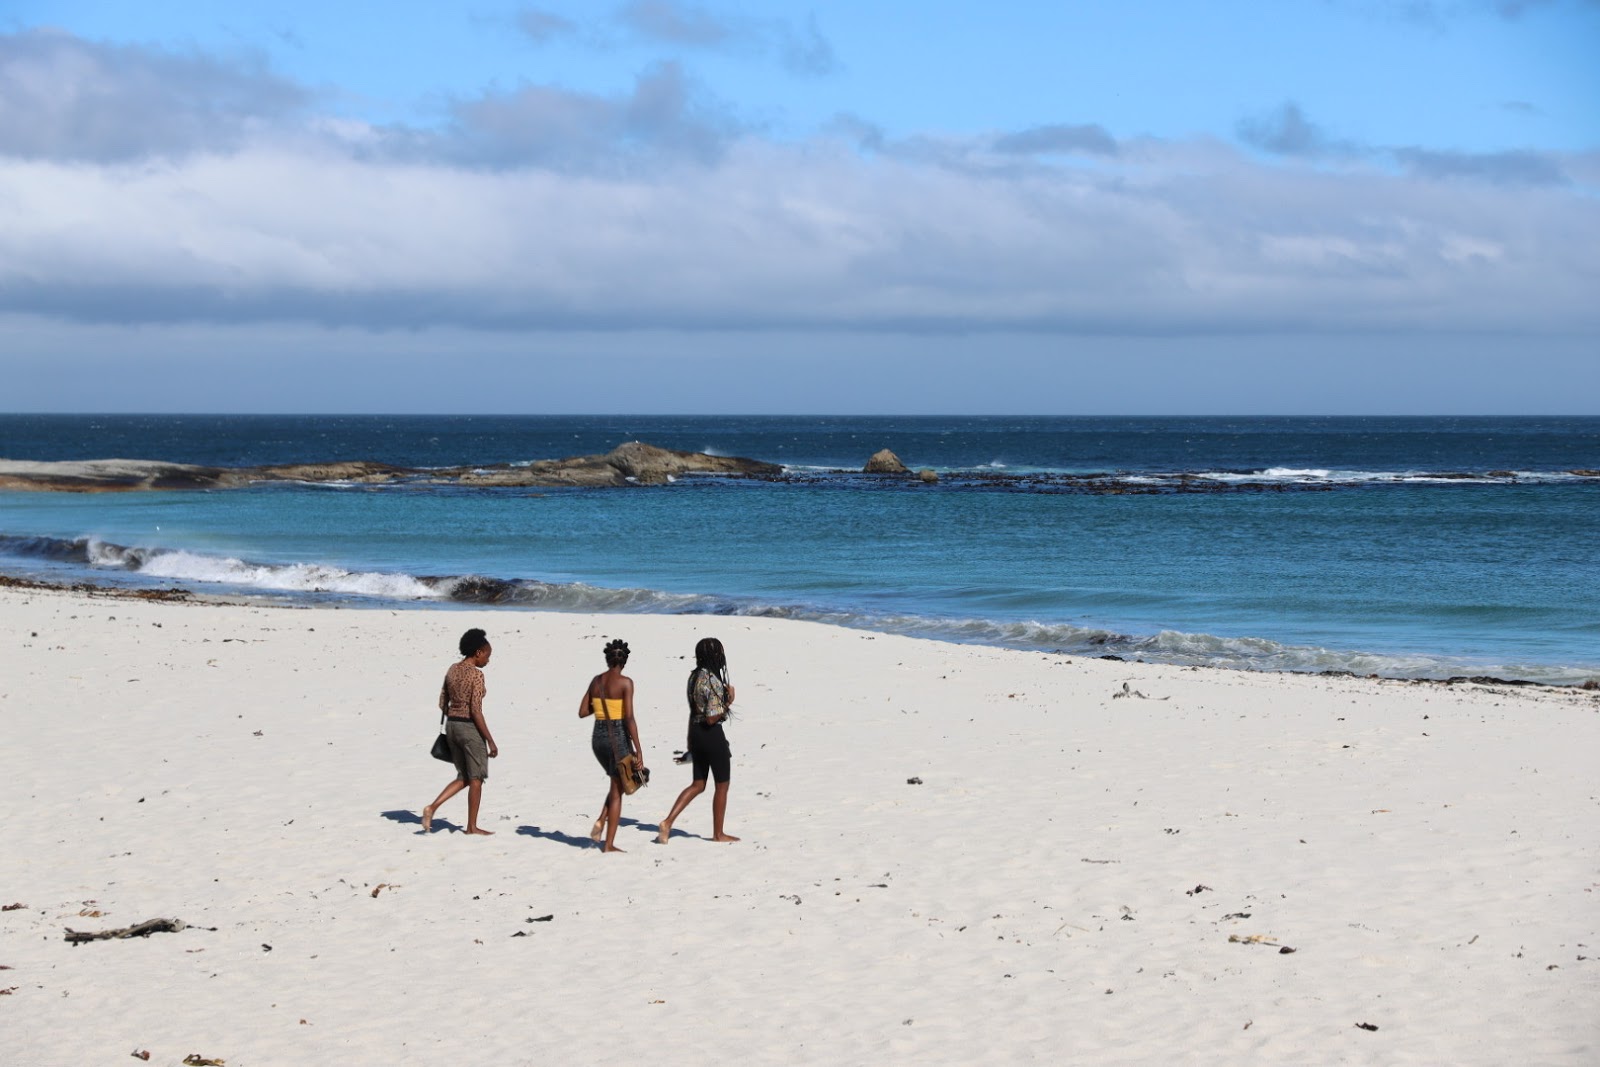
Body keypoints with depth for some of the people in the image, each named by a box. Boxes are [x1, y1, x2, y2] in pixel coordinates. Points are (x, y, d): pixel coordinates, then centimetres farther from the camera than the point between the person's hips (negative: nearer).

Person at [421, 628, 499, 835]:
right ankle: (472, 826, 12)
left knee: (463, 778, 17)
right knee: (476, 778, 6)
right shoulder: (476, 674, -15)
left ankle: (432, 808, 2)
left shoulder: (452, 669, 8)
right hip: (470, 727, -8)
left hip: (452, 725, 8)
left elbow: (443, 703, 12)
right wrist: (490, 740, -15)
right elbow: (476, 711, -19)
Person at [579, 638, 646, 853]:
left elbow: (582, 712, 10)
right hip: (618, 737, -5)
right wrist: (638, 750, -15)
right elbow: (629, 718, -16)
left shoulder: (596, 681, 5)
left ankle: (600, 821, 5)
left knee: (617, 783, 25)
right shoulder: (625, 682, -11)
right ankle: (609, 844, 5)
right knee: (617, 791, 5)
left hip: (598, 737, 5)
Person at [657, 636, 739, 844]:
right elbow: (712, 718, -21)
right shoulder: (714, 681, -20)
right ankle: (718, 833, 16)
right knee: (722, 784, 8)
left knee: (698, 784, 15)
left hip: (696, 733, 8)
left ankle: (668, 822, 3)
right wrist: (728, 702, -9)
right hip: (712, 735, -8)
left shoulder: (694, 677, 6)